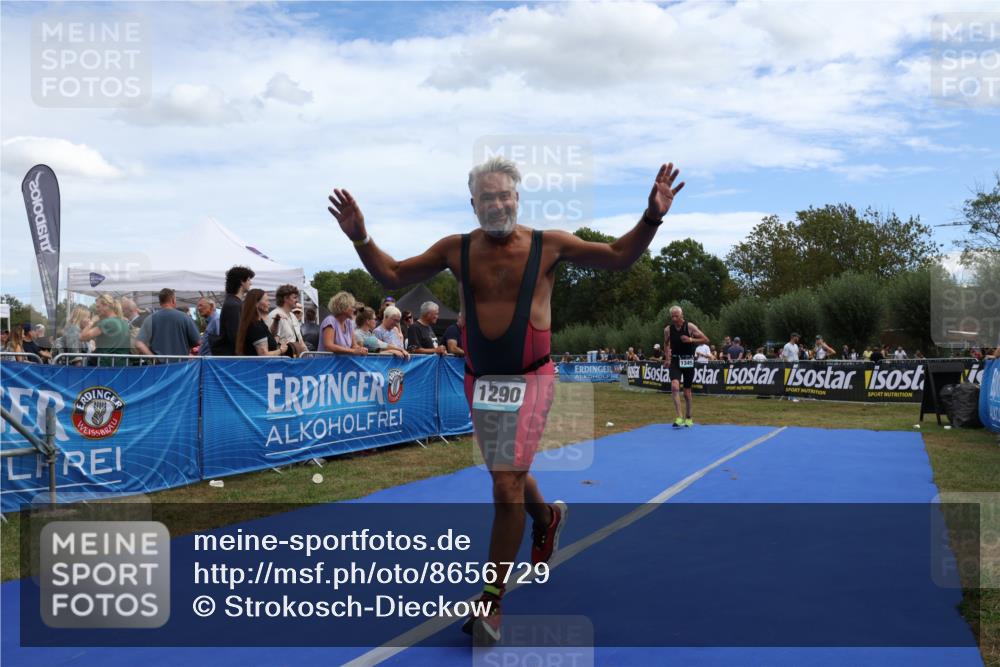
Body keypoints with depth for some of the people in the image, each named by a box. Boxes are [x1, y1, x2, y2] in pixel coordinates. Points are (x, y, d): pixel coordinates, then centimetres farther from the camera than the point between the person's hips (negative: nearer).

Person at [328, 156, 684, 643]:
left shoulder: (549, 245, -6)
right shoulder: (456, 249, 0)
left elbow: (618, 257, 0)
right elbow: (392, 276, 5)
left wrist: (651, 219, -15)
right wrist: (361, 240, -11)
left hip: (529, 379, -4)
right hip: (479, 380, 4)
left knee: (506, 484, -11)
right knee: (509, 476, 21)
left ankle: (491, 599, 1)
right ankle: (547, 517, 55)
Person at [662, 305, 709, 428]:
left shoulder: (690, 327, -9)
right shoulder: (668, 329, -1)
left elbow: (705, 340, -8)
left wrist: (691, 340, -21)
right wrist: (667, 358, 10)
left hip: (688, 361, -1)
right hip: (675, 360, 1)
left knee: (687, 391, 8)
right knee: (674, 386, -21)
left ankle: (688, 418, 26)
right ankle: (679, 418, -21)